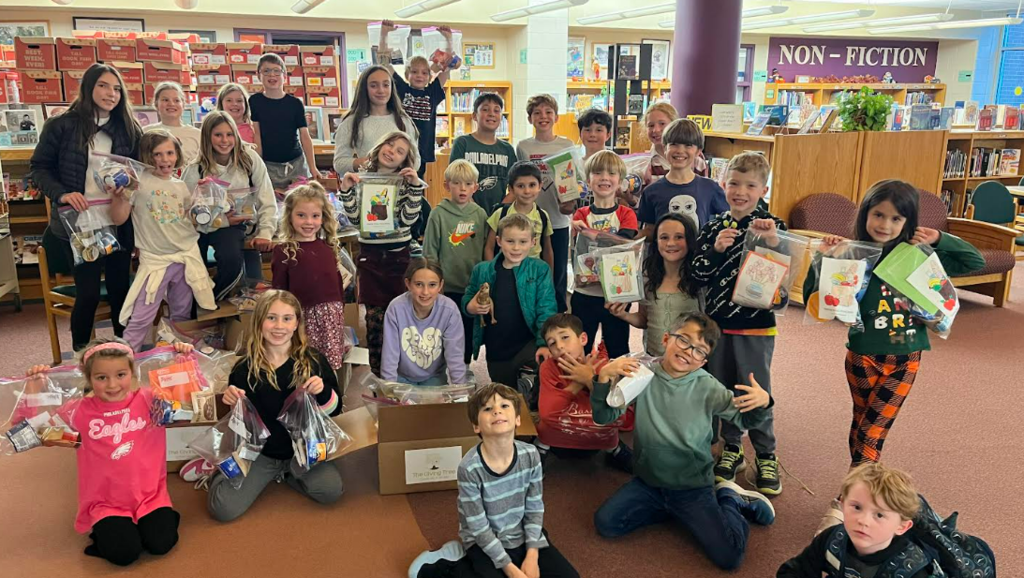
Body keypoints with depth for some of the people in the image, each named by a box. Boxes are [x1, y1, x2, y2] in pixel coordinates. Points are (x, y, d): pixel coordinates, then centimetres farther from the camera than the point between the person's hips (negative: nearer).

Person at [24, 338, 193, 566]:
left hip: (149, 494, 0)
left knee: (160, 543, -18)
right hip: (106, 502, 0)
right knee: (123, 552, -17)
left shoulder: (148, 400, -4)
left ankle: (162, 516, 14)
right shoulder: (81, 411, -3)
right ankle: (106, 530, 14)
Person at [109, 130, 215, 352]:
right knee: (141, 318, -7)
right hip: (155, 260, -4)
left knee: (182, 315, 16)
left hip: (187, 256, 4)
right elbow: (118, 219, -8)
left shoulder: (181, 186, 7)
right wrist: (118, 198, -26)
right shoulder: (137, 181, -7)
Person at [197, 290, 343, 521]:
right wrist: (232, 402, -16)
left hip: (302, 450, 1)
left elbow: (334, 410, -1)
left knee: (331, 491, -22)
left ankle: (283, 473, 9)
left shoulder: (313, 360, -6)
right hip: (258, 452, -1)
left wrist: (323, 391, -22)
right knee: (223, 509, -18)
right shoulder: (246, 368, -5)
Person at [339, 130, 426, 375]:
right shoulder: (361, 178, 4)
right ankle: (378, 374, 12)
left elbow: (408, 218, -8)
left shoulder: (406, 182, 4)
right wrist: (346, 190, -13)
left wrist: (415, 186, -15)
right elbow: (355, 218, -1)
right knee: (375, 317, 0)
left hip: (399, 256, 0)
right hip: (370, 256, 0)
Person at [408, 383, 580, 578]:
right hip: (484, 542, -4)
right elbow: (479, 527, -19)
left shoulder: (530, 455, -13)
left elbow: (535, 509, -3)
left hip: (523, 535, 5)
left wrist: (532, 555, -10)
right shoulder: (469, 468, -25)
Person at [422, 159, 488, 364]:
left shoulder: (480, 214, 1)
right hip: (447, 285, -3)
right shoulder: (438, 214, -7)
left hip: (473, 286, 3)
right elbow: (429, 252, -4)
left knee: (469, 330, 15)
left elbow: (486, 248, 7)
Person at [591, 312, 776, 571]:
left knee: (728, 557, -15)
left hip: (693, 487, -2)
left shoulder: (707, 388, -11)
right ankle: (678, 511, 9)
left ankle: (727, 500, 17)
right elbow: (604, 416, -10)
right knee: (605, 523, -12)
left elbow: (744, 418, -1)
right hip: (648, 482, 3)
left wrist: (762, 403, -26)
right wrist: (604, 377, -29)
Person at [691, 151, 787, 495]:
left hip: (756, 325, -3)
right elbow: (699, 274, -1)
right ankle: (731, 449, 31)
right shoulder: (713, 228, 5)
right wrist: (715, 249, -18)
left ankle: (766, 457, 20)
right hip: (717, 323, 4)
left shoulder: (771, 226, -4)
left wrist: (773, 241, -28)